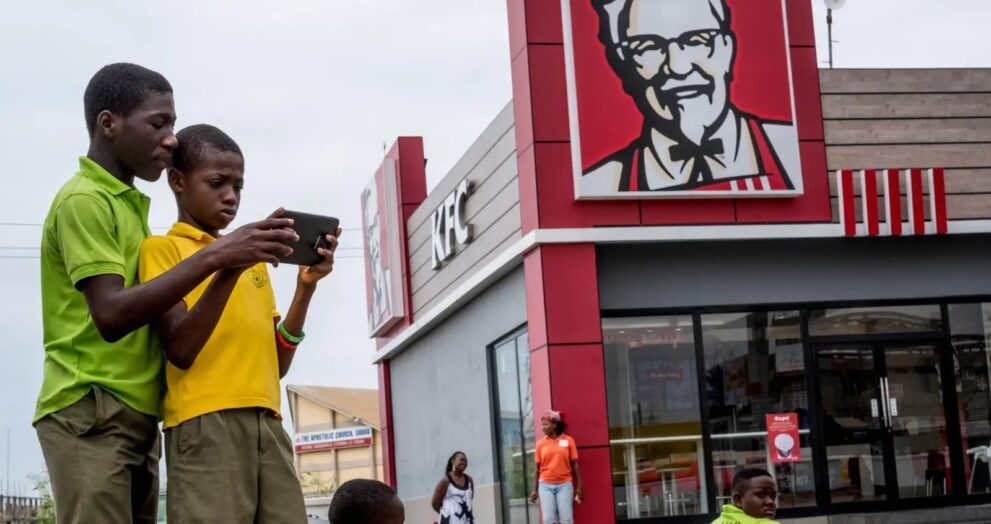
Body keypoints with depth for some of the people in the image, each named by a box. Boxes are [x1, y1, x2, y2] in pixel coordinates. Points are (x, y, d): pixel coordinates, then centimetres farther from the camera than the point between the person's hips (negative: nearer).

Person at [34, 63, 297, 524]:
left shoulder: (128, 204, 19)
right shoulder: (84, 200, -9)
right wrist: (214, 257, -25)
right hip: (92, 415, -9)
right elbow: (111, 314, -21)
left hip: (136, 416, 9)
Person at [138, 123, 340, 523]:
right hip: (204, 425, -6)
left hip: (267, 422, 6)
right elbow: (180, 350, -10)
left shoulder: (251, 257, 23)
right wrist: (229, 268, -18)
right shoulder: (162, 249, 5)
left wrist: (306, 287, 6)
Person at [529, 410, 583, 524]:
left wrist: (579, 486, 0)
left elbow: (575, 465, 3)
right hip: (546, 485, 1)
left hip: (564, 484, -1)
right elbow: (538, 468, 7)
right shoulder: (541, 443, 4)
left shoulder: (568, 441, 0)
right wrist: (535, 490, 6)